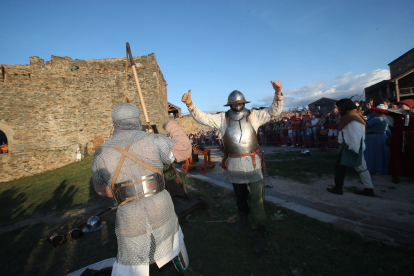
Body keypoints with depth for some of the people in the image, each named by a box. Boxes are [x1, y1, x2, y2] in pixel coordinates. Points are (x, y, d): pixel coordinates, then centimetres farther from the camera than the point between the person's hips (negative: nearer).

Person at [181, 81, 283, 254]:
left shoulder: (253, 116, -1)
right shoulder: (223, 119, 0)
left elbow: (274, 111, -6)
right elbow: (202, 118, -2)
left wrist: (278, 93, -22)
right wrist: (190, 105, -15)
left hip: (252, 164, -2)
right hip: (233, 166, 2)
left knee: (256, 199, 0)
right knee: (240, 197, 22)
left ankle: (260, 234, 18)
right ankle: (244, 220, 47)